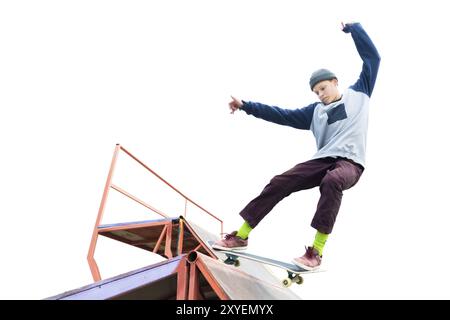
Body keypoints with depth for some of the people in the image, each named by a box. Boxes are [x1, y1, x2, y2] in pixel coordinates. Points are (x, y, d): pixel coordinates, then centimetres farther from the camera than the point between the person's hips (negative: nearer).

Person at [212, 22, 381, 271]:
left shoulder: (359, 93, 17)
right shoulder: (315, 111, 20)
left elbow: (372, 57, 17)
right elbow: (284, 116, 17)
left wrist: (352, 27, 17)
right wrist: (247, 106, 12)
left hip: (350, 163, -3)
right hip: (323, 160, 4)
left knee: (332, 181, -39)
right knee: (280, 183, -14)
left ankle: (316, 251, -36)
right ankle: (242, 235, -8)